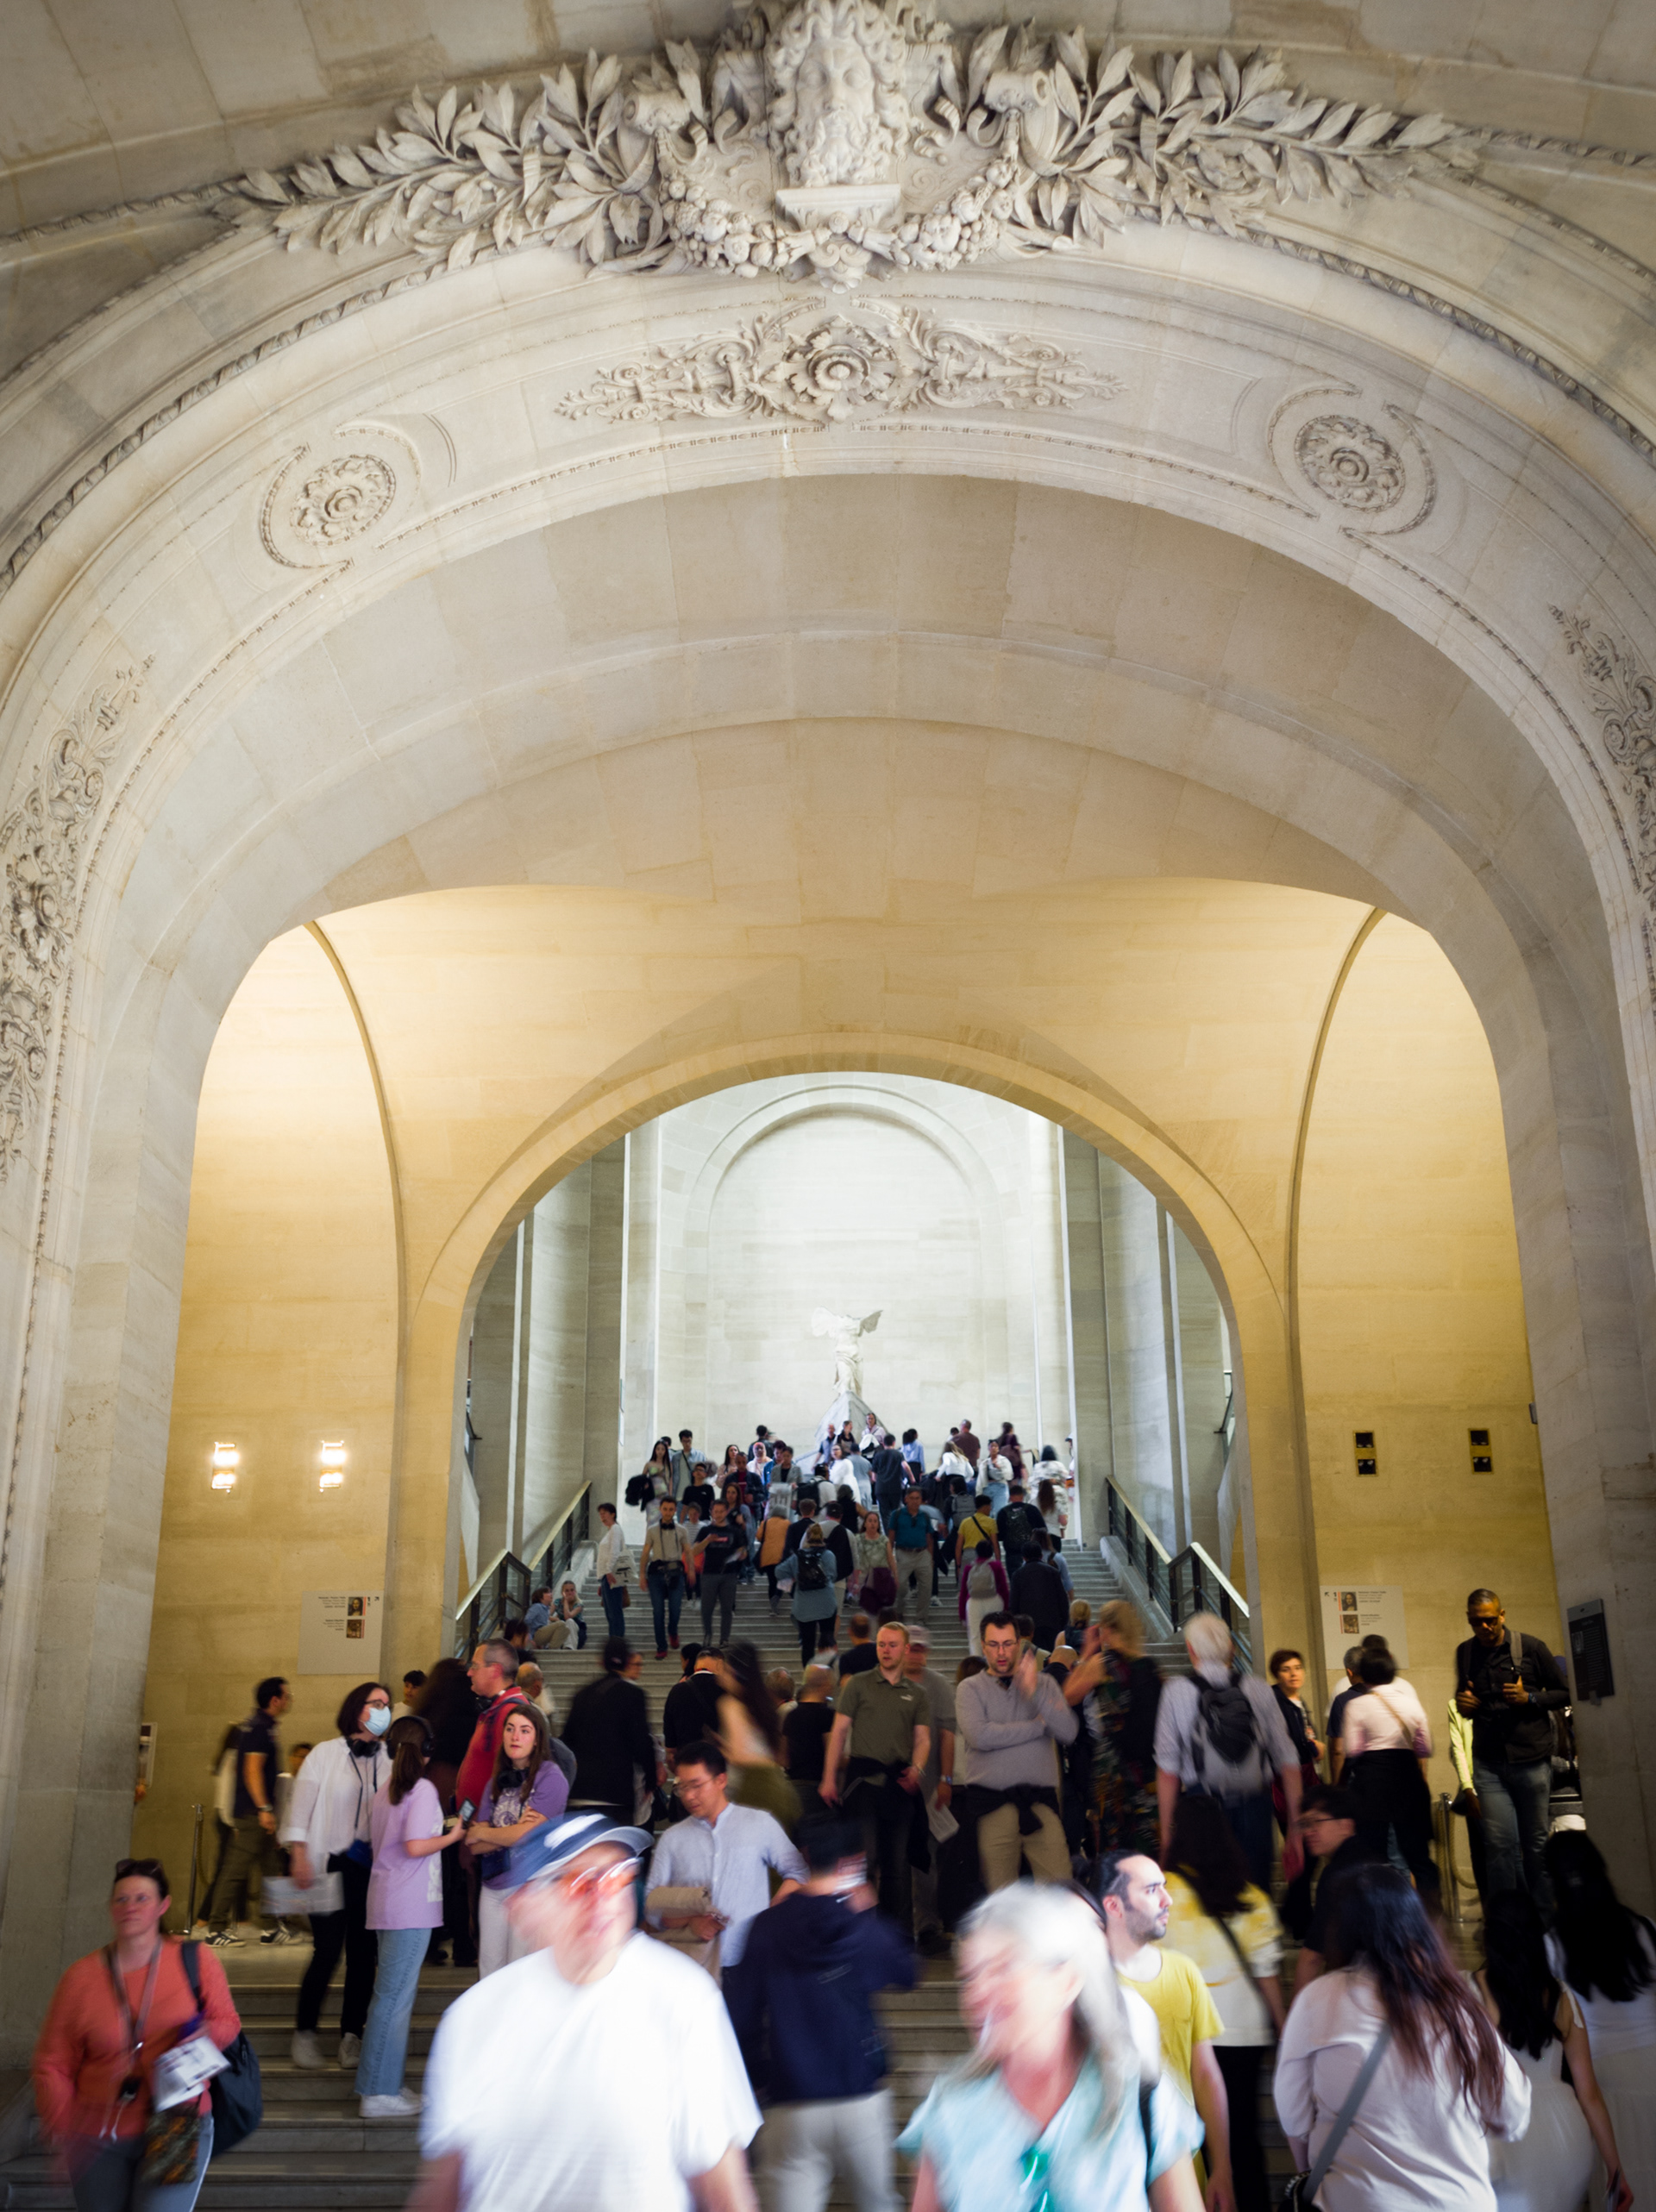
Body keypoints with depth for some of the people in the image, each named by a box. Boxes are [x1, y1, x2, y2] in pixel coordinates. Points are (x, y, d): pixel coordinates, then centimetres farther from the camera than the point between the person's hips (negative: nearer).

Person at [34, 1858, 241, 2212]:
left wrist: (206, 2034, -18)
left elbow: (228, 2022, 4)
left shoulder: (195, 1960, -4)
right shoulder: (82, 1977, -3)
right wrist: (62, 2126, -10)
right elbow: (52, 2064, 1)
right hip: (98, 2138, 2)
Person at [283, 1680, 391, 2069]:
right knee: (328, 1949, -7)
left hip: (372, 1867, 3)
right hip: (331, 1865, -3)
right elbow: (301, 1806, 1)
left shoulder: (390, 1761, 9)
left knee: (363, 1952, 2)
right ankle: (304, 2033, 9)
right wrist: (299, 1856, -6)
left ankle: (351, 2035, 13)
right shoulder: (326, 1753, 3)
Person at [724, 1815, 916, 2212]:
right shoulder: (864, 1929, -6)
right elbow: (906, 1972, 14)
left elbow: (739, 2013, -1)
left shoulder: (766, 1928, -4)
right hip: (861, 2099, 0)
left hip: (790, 2106, 0)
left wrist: (753, 2078, 12)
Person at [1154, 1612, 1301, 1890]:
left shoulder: (1176, 1691, 1)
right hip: (1255, 1804, 2)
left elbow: (1168, 1771, -1)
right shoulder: (1257, 1689, 6)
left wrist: (1167, 1834, 5)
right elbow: (1288, 1762, 6)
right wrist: (1295, 1824, 14)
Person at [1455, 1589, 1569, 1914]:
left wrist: (1530, 1698, -11)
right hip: (1489, 1763, 2)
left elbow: (1563, 1694, 6)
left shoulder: (1531, 1648, 0)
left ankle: (1544, 1919, 16)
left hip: (1532, 1758, -2)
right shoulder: (1465, 1652, 9)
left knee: (1536, 1842, 4)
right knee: (1498, 1842, -7)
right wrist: (1463, 1701, 2)